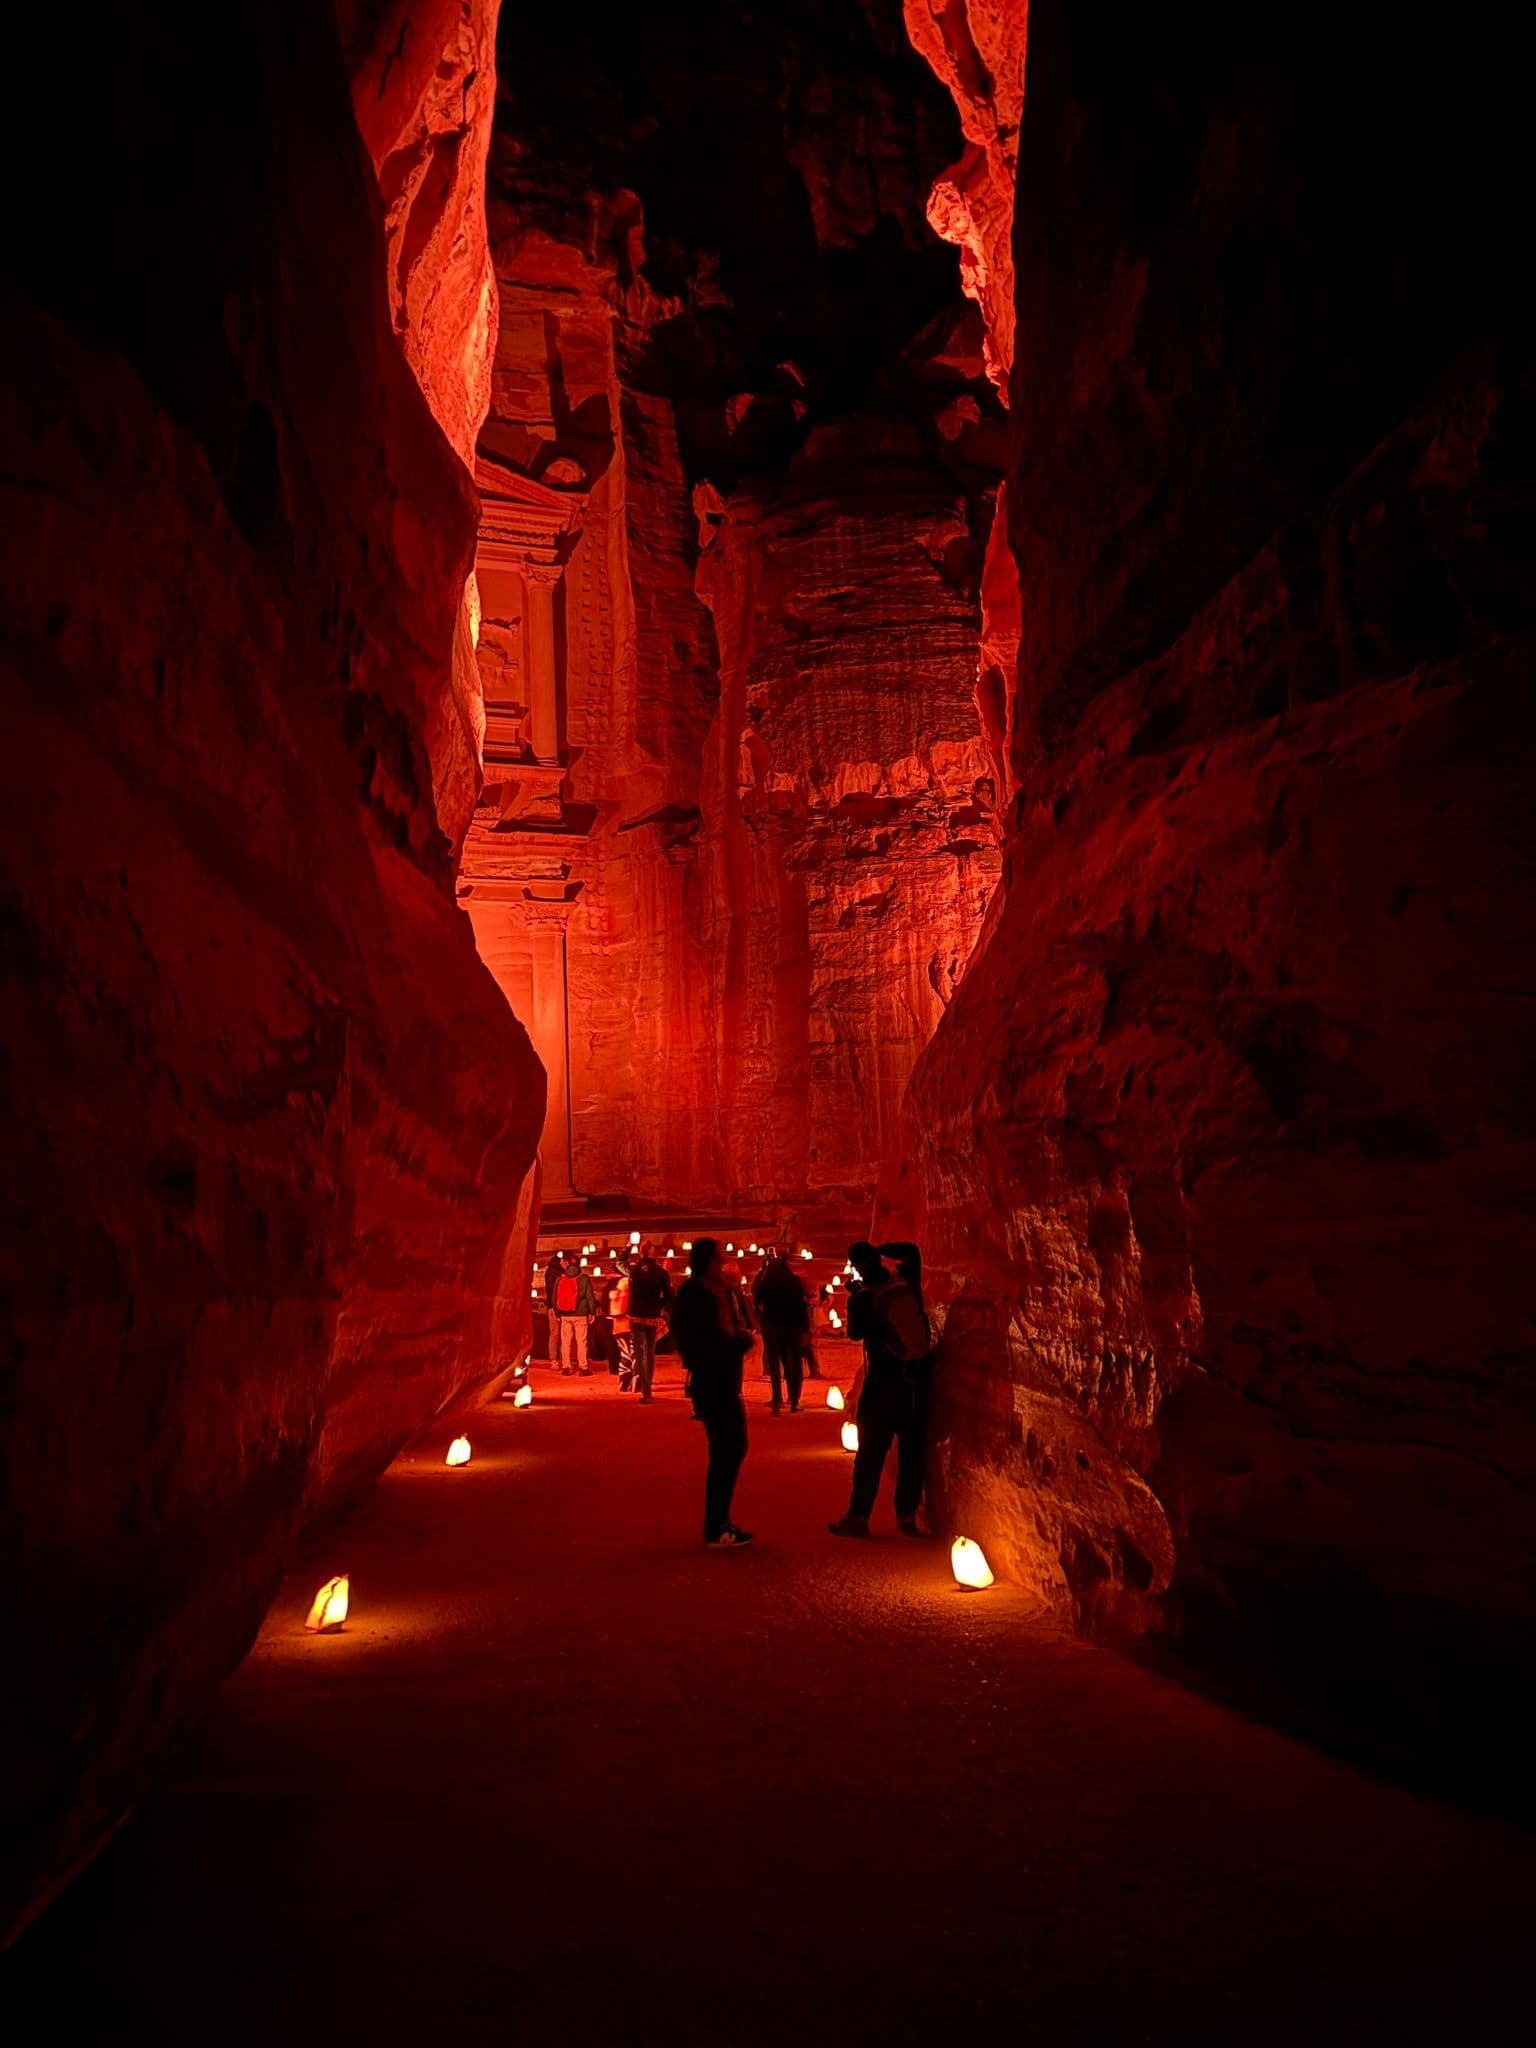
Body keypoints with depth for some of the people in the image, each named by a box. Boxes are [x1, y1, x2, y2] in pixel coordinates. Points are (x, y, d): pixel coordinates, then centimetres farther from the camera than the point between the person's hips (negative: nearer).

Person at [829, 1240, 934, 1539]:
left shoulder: (861, 1298, -13)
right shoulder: (906, 1279, -4)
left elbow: (855, 1333, 4)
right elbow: (912, 1251, 17)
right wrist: (880, 1249, 13)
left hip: (884, 1379, -4)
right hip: (918, 1376, 4)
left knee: (871, 1452, 3)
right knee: (913, 1449, 9)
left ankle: (859, 1516, 4)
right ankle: (907, 1516, 12)